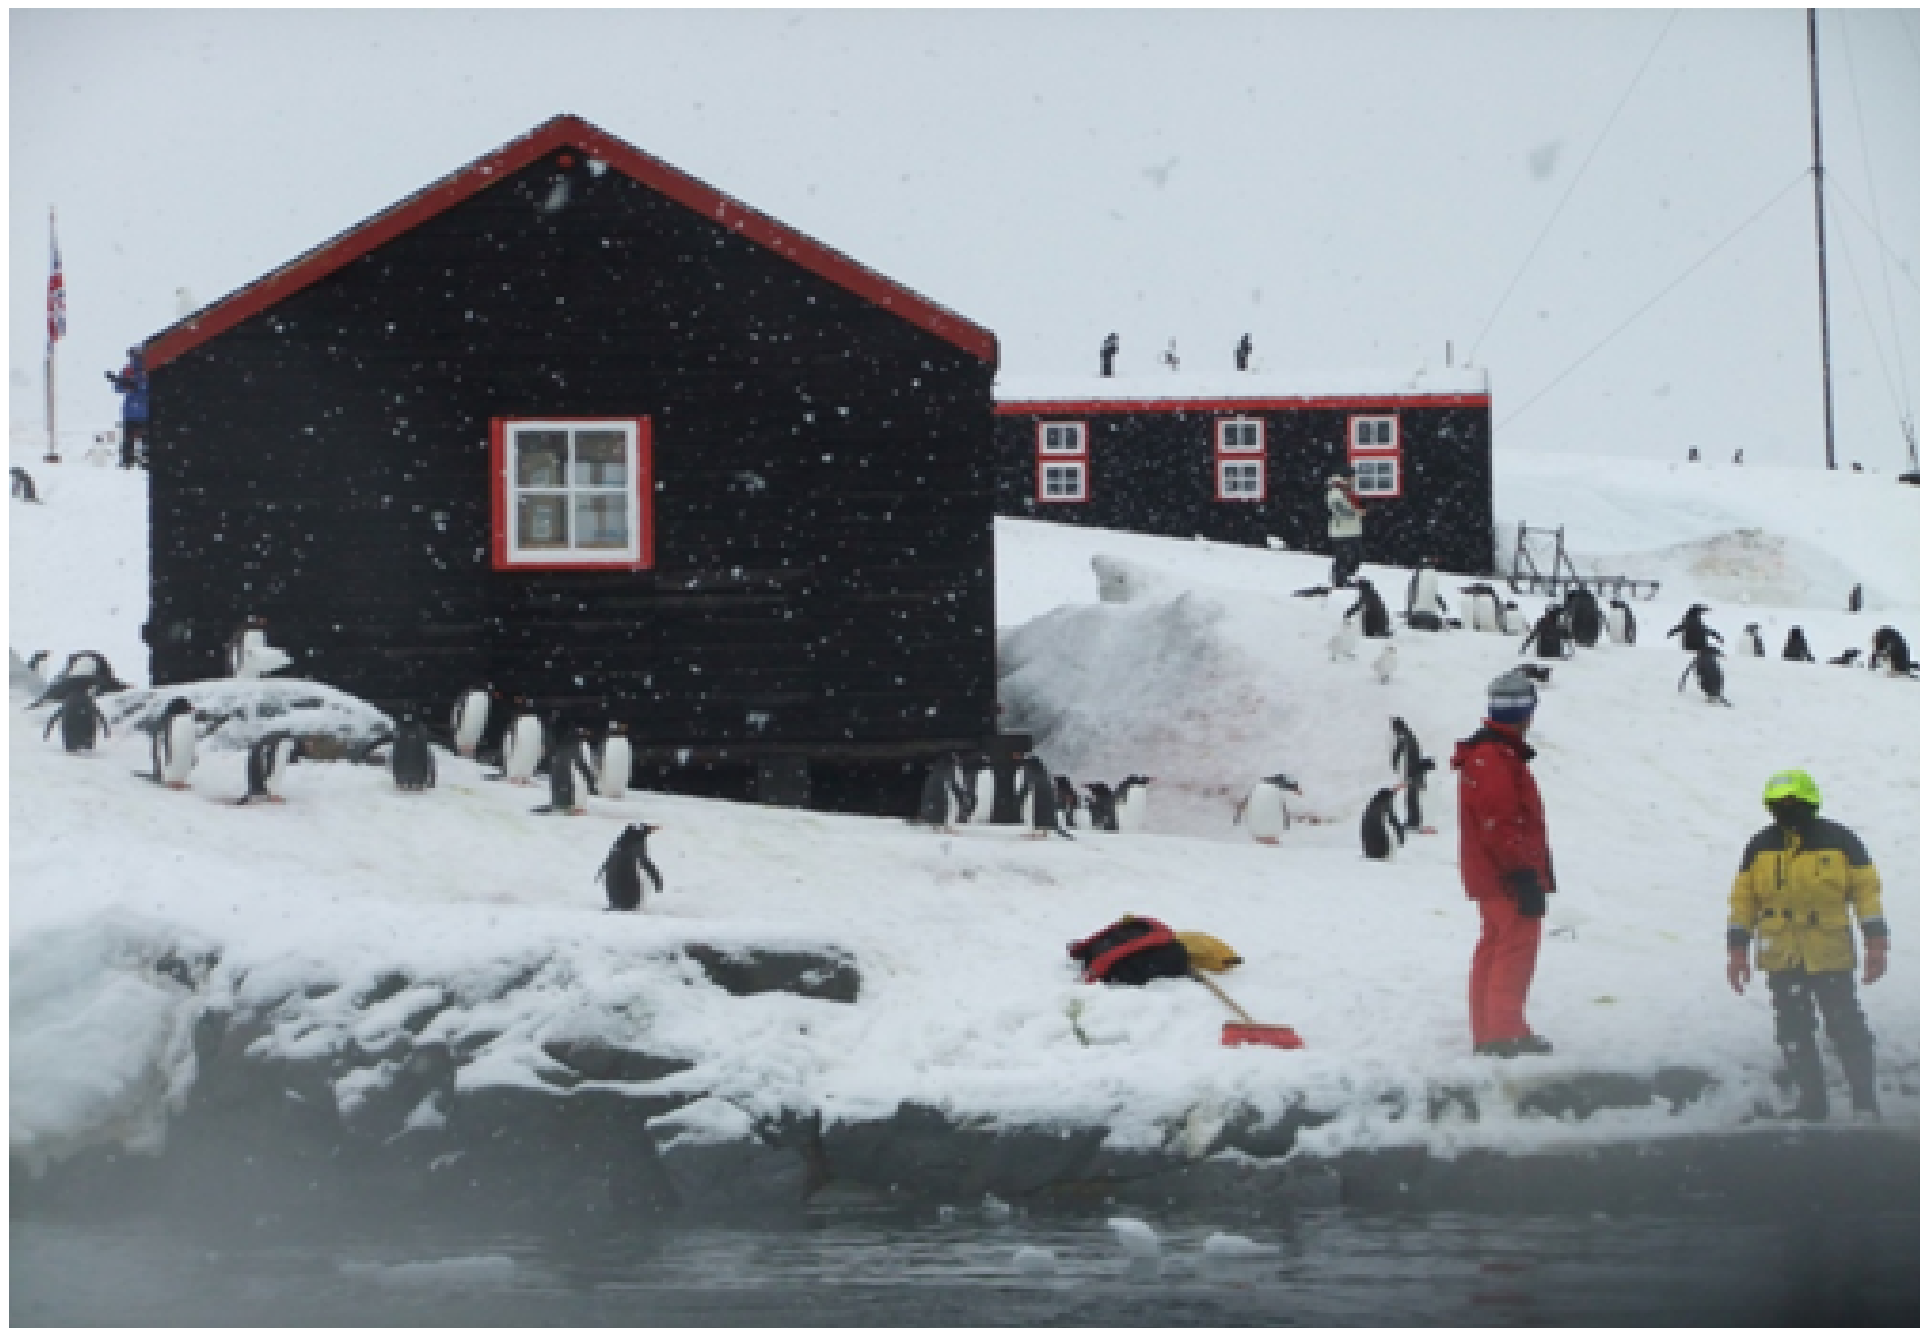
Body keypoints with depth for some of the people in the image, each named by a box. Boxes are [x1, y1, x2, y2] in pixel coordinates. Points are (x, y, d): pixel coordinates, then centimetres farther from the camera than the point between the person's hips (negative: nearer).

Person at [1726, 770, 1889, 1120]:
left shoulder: (1840, 841, -4)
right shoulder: (1760, 847, 2)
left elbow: (1866, 891, 0)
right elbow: (1743, 901, 7)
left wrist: (1876, 946, -4)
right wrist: (1737, 952, 3)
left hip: (1831, 959, -3)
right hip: (1782, 961, 3)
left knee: (1847, 1031, -1)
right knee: (1793, 1034, 6)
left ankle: (1865, 1101, 9)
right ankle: (1812, 1101, 16)